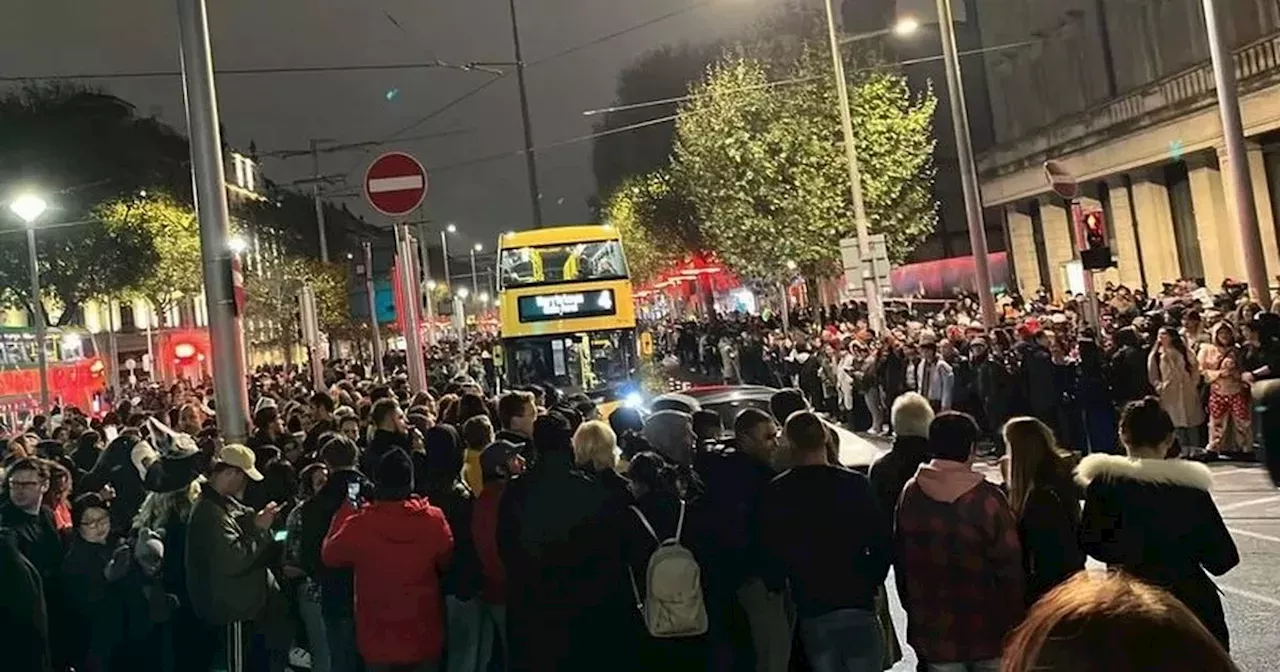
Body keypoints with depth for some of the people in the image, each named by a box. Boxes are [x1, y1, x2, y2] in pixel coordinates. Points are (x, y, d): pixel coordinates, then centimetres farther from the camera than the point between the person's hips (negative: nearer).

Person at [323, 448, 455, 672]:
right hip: (424, 636, 1)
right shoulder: (433, 518, -15)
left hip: (379, 638, -1)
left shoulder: (360, 523, -19)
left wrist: (345, 510, 7)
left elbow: (330, 555, 1)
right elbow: (449, 562, 1)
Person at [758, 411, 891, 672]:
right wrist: (871, 582, 7)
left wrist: (778, 587, 17)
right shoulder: (855, 484, -7)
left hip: (811, 608, 2)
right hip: (857, 602, -1)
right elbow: (883, 543, -7)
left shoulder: (776, 492, -4)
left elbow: (770, 552, 0)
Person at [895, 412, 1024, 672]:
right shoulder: (988, 499, -17)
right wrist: (1014, 625, -2)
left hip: (933, 632, 3)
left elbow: (900, 560, 4)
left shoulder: (910, 495, -5)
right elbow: (1009, 568, -14)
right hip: (987, 631, -3)